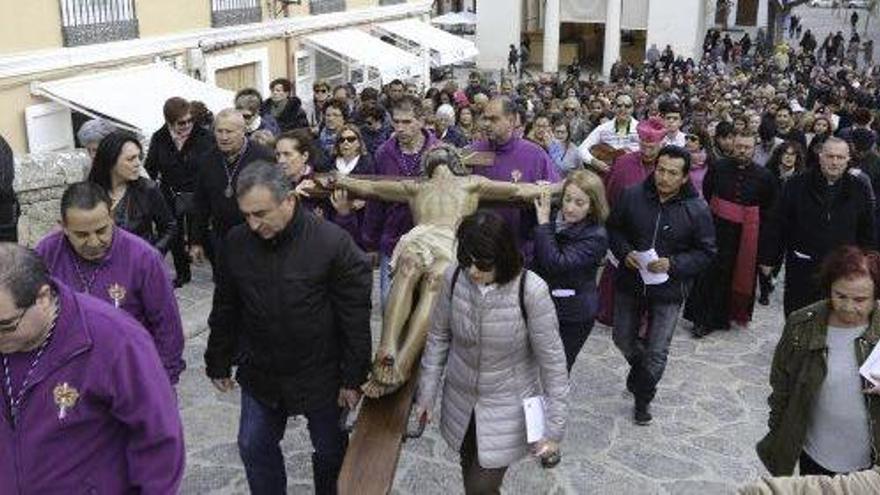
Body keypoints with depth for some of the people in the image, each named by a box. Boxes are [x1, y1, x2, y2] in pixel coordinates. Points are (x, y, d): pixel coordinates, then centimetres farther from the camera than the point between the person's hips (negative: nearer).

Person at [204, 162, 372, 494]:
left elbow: (355, 318, -16)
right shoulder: (236, 242, -8)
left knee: (330, 450, 15)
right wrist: (218, 364, 10)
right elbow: (224, 311, 4)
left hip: (320, 375, -3)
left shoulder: (333, 243, -21)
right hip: (259, 374, 4)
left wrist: (353, 378, -12)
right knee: (254, 448, 14)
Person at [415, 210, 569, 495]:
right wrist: (427, 393, 4)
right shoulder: (454, 277, -15)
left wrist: (554, 428, -15)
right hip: (460, 401, 4)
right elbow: (438, 337, 0)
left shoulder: (531, 291, -26)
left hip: (507, 408, -4)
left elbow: (552, 361, -18)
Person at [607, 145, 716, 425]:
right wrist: (624, 252, -15)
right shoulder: (633, 196, -10)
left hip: (669, 290, -2)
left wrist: (673, 264, -21)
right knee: (623, 339, 19)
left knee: (657, 351, 7)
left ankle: (643, 399, 30)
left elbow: (706, 252, -7)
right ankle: (640, 369, 52)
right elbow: (614, 228, 4)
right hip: (630, 283, 2)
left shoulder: (697, 210, -13)